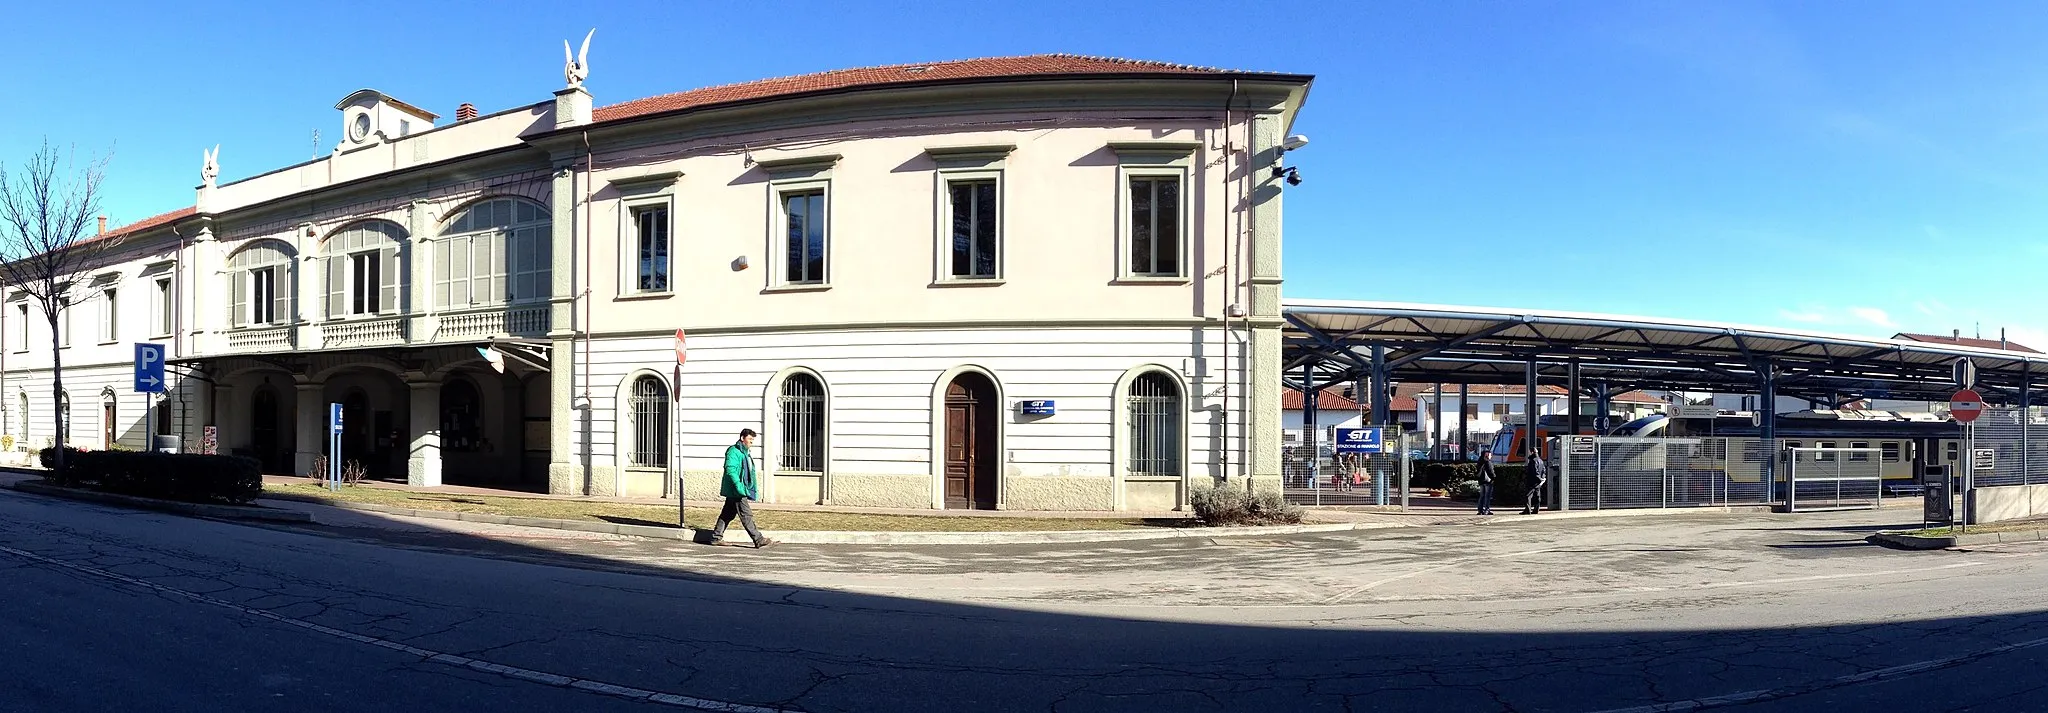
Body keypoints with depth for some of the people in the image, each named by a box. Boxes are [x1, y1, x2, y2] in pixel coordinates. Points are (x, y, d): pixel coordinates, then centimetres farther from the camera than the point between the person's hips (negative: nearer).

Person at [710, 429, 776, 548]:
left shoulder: (746, 452, 19)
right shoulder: (733, 451, -12)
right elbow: (730, 469, -22)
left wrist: (753, 489, 22)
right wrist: (738, 486, -27)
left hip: (740, 490, 10)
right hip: (735, 490, -10)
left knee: (727, 514, 14)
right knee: (746, 515, -9)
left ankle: (716, 538, 21)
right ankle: (759, 540, -9)